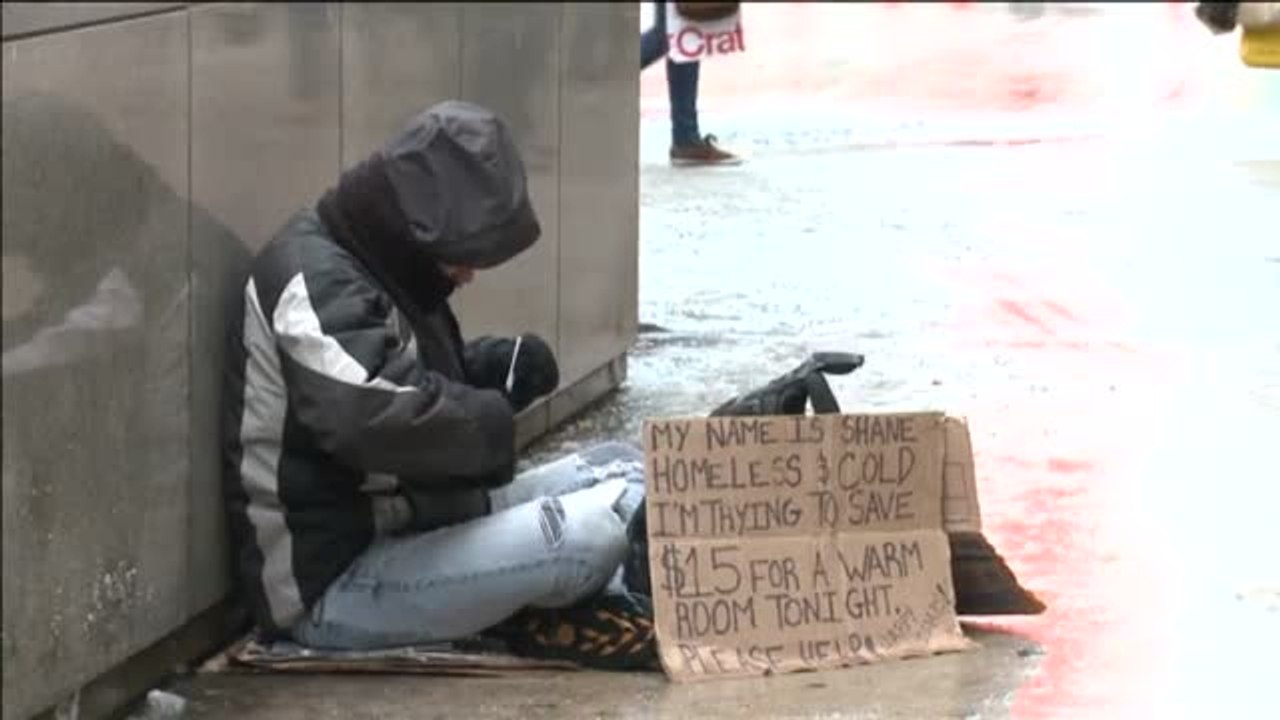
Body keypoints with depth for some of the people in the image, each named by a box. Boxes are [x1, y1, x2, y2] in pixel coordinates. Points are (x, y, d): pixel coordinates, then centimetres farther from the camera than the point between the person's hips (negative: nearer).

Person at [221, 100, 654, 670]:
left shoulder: (382, 268, 13)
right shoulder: (317, 286, -20)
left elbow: (424, 378, 28)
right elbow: (383, 418, -37)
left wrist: (503, 365, 5)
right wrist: (495, 418, -18)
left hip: (408, 533, 11)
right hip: (335, 586, -11)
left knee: (620, 469, 13)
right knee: (603, 525, -25)